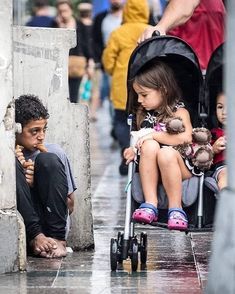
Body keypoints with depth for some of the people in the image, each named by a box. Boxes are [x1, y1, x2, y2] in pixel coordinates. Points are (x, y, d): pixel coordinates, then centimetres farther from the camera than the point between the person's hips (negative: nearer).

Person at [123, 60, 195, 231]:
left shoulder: (179, 112, -1)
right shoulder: (143, 114, 15)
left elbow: (186, 137, -19)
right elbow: (140, 140, 22)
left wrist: (154, 135, -17)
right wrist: (134, 151, -2)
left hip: (181, 168, -4)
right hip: (151, 171, 4)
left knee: (166, 153, -36)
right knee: (149, 146, -27)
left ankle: (176, 209, -28)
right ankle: (150, 204, -34)